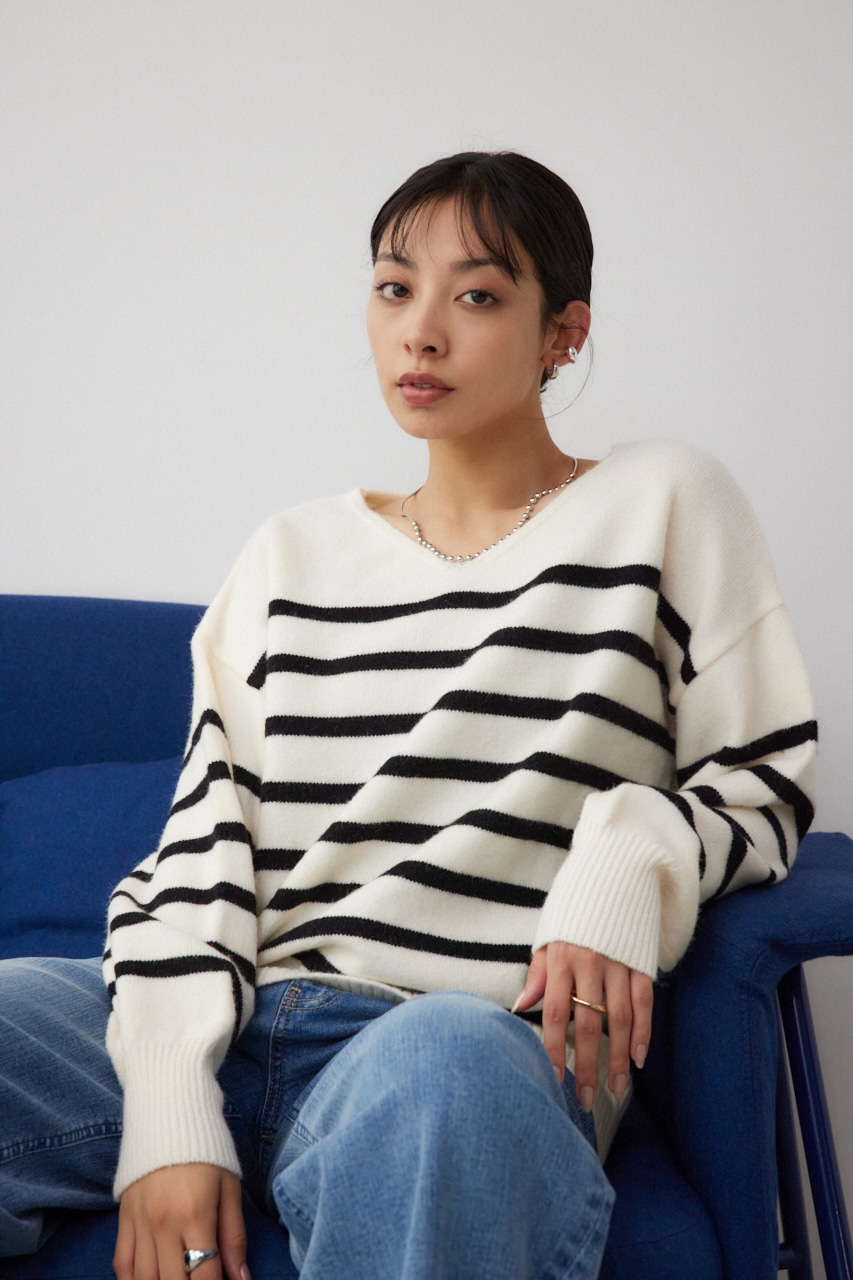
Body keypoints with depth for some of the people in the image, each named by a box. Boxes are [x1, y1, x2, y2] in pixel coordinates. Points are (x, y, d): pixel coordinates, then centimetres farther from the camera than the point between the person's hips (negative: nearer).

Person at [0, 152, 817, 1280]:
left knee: (438, 1066, -41)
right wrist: (169, 1107, -7)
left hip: (481, 1032, -3)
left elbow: (763, 781, 10)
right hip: (237, 1025, 4)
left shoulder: (666, 504, 10)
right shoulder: (292, 555, 19)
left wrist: (631, 858, -14)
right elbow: (202, 836, 9)